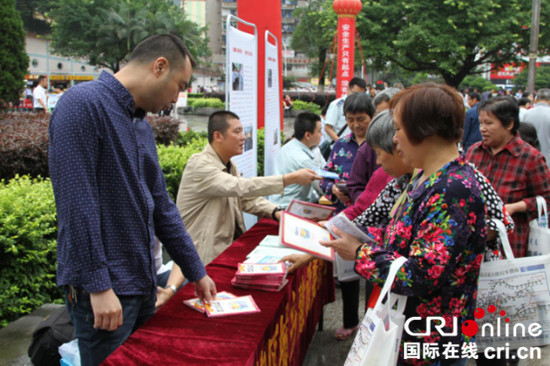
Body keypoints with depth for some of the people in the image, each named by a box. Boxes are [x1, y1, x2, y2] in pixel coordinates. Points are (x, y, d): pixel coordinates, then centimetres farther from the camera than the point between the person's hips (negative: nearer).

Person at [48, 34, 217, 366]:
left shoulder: (142, 126, 12)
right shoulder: (83, 105, -14)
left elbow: (161, 206, 15)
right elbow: (76, 202, -21)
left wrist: (196, 273, 17)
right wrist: (98, 285, -20)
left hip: (143, 282, 8)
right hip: (103, 289, -8)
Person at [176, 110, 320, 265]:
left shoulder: (229, 165, 11)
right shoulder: (199, 165, -18)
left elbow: (247, 197, 11)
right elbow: (241, 187, -28)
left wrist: (276, 212, -8)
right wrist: (291, 178, -28)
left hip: (233, 242, 8)